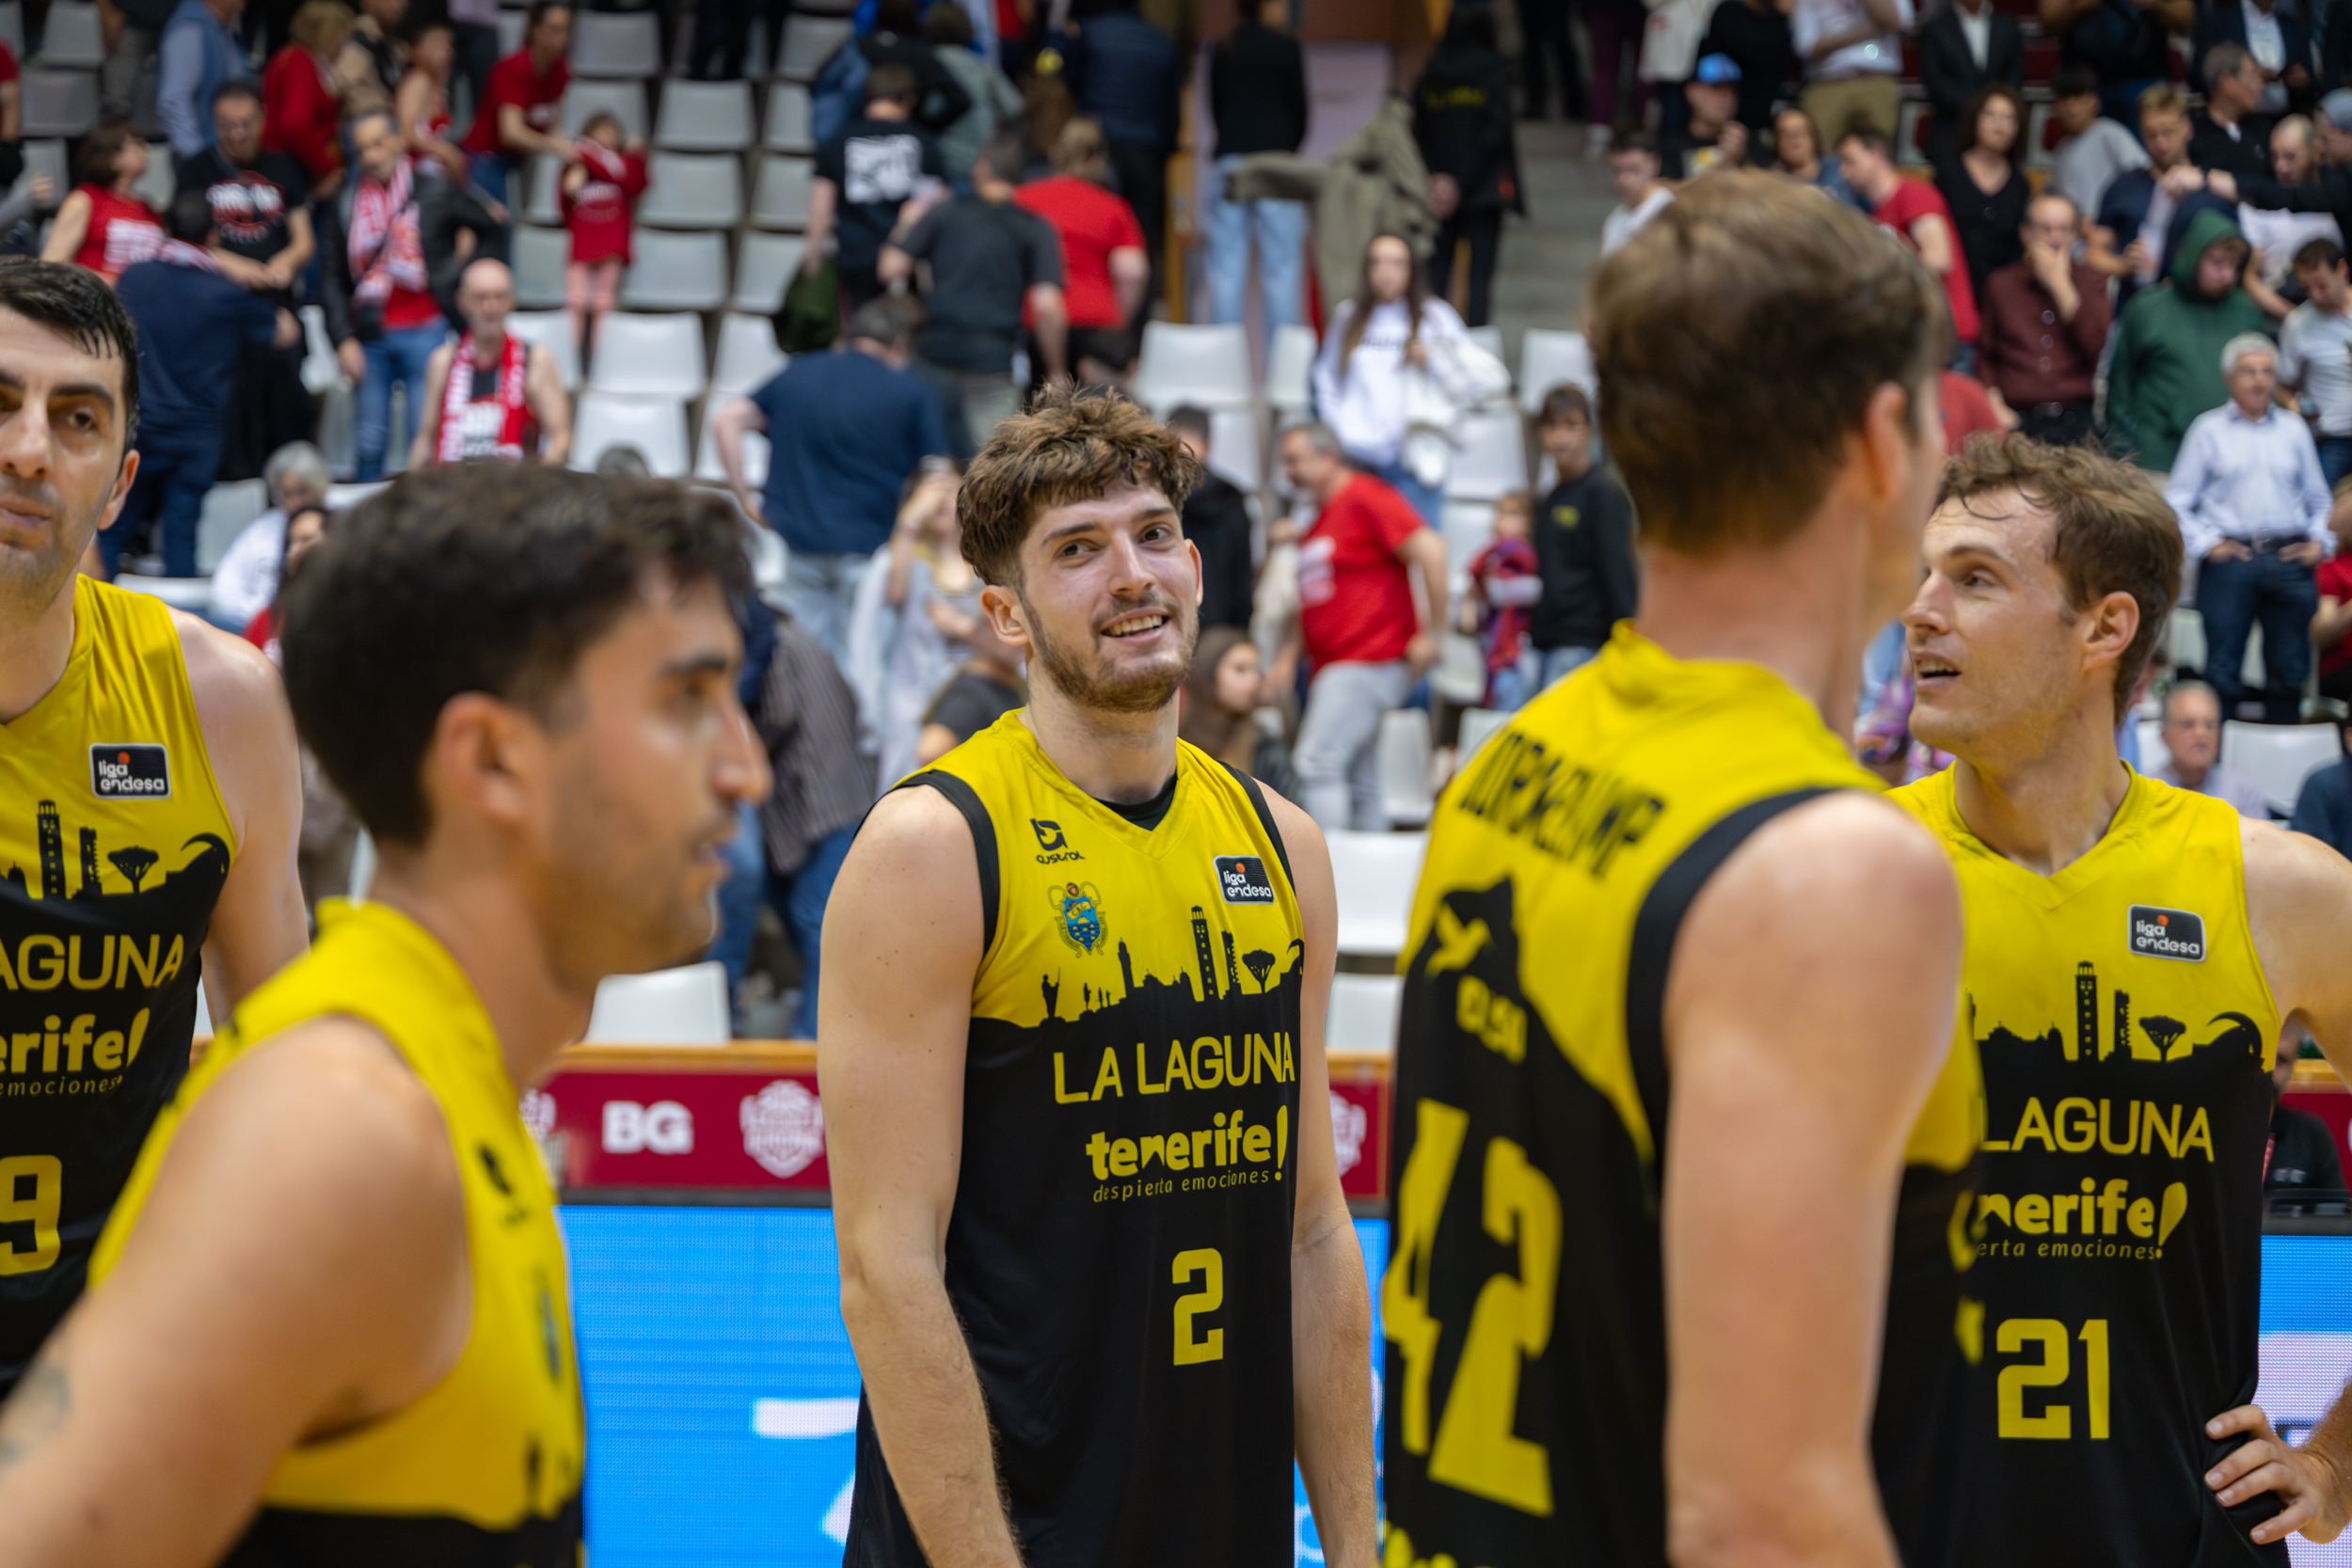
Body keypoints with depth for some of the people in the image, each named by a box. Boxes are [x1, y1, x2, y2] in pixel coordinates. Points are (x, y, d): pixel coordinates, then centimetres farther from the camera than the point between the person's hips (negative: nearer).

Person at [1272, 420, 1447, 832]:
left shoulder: (1366, 497, -8)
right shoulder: (1322, 517, 21)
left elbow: (1430, 550, -17)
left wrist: (1432, 632, -16)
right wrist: (1290, 655, 14)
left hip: (1367, 662, -10)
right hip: (1330, 667, 10)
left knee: (1316, 762, -18)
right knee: (1359, 786, 8)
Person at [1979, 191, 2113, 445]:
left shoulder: (2091, 281, 13)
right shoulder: (2001, 284, 13)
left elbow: (2096, 345, -3)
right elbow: (1985, 358, 16)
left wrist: (2061, 286, -3)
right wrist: (1994, 404, -1)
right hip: (2017, 421, 0)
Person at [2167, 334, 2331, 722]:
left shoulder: (2294, 430, 13)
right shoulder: (2208, 429, 6)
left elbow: (2317, 497, 18)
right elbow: (2177, 500, 4)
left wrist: (2319, 541, 4)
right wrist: (2206, 543, -6)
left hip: (2288, 559, 3)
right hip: (2230, 558, -3)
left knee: (2290, 670, 6)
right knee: (2222, 672, -2)